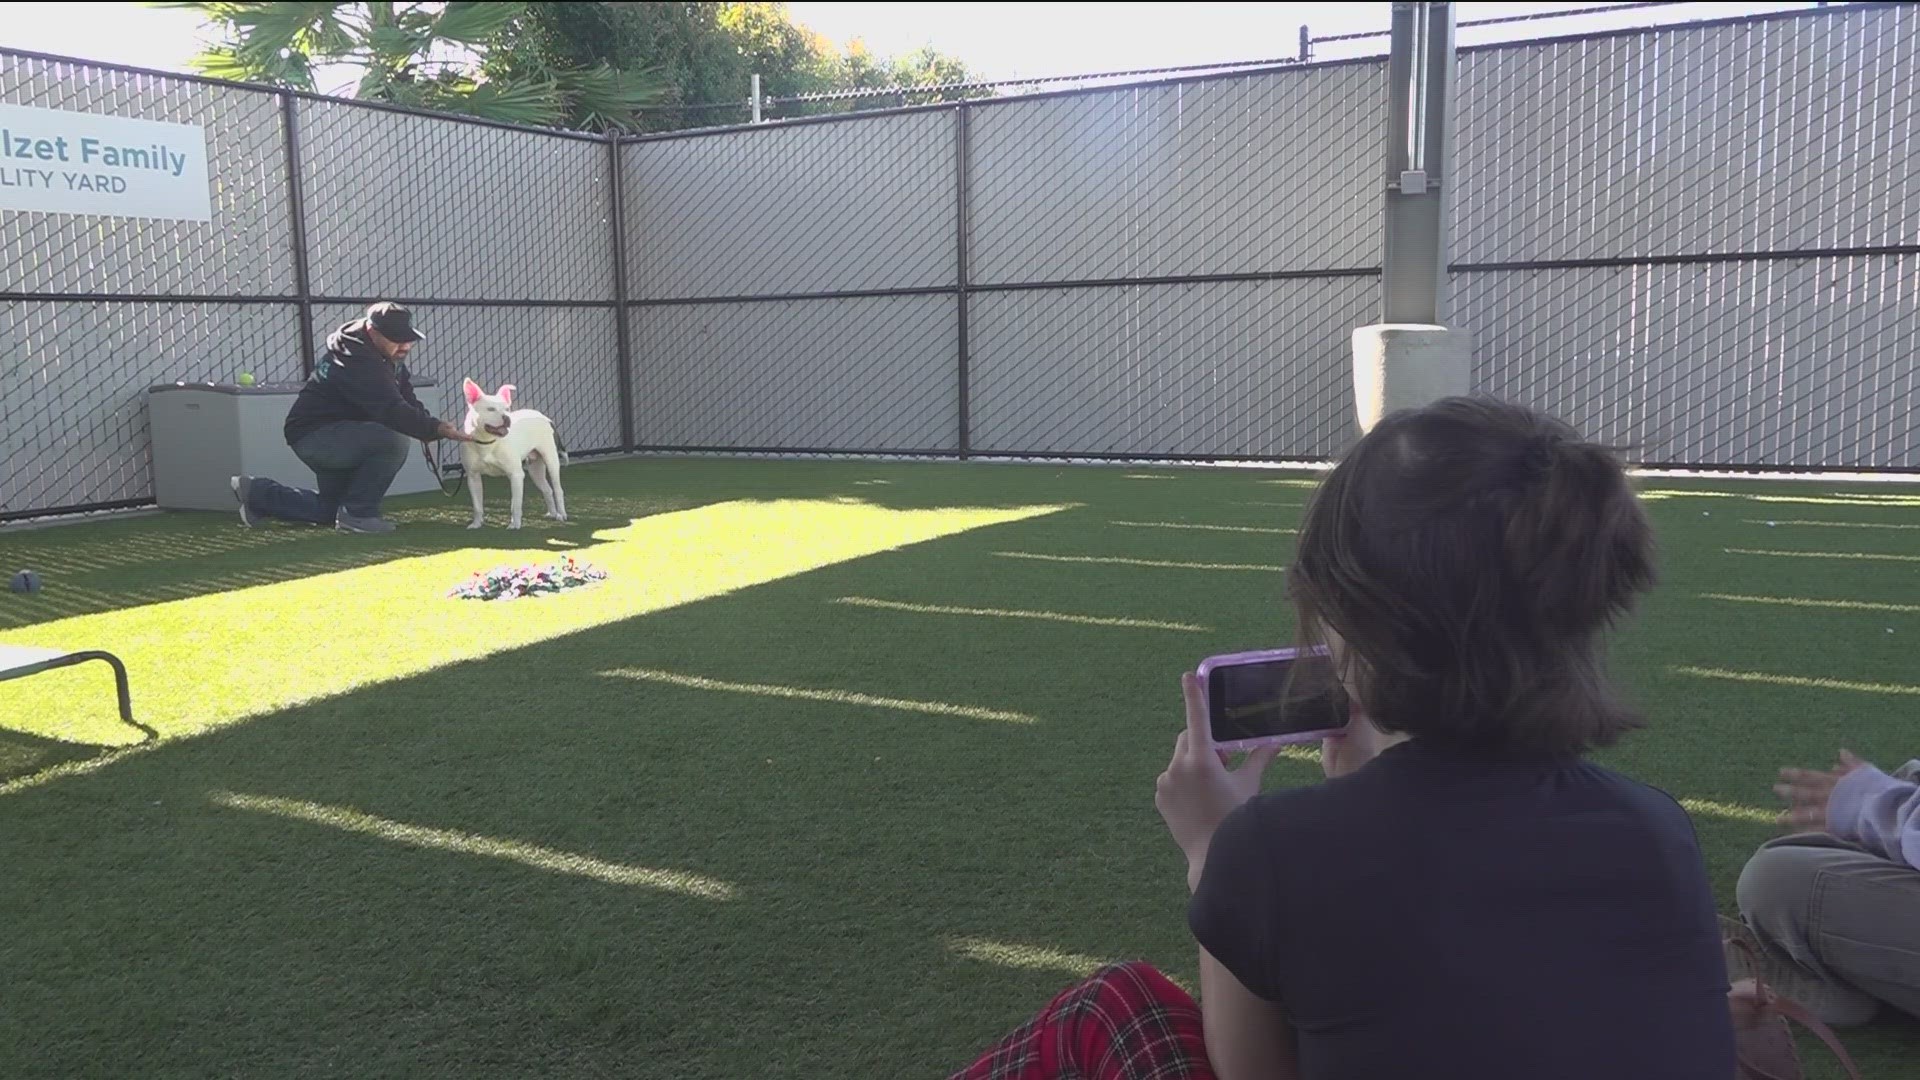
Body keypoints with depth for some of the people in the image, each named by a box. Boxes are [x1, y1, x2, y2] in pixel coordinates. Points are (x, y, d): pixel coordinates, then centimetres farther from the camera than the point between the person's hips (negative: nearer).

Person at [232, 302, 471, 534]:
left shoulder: (387, 355, 2)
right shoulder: (357, 362, -29)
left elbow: (406, 399, 4)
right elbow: (391, 411, -38)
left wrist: (434, 424, -15)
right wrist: (437, 429, -44)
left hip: (335, 438, 11)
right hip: (314, 435, -11)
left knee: (330, 511, 23)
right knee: (395, 441, -32)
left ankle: (258, 494, 33)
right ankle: (357, 513, -18)